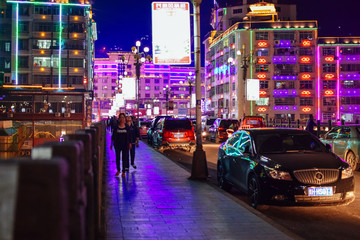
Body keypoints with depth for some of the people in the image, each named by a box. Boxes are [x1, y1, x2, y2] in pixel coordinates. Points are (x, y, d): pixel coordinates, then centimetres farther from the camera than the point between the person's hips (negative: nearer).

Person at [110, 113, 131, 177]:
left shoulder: (127, 127, -1)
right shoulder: (116, 127, -1)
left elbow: (129, 136, 4)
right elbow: (113, 136, 4)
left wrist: (129, 143, 0)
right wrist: (111, 143, 3)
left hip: (125, 145, 0)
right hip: (117, 145, 0)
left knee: (124, 158, 2)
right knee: (117, 158, 7)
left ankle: (123, 171, 11)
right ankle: (118, 170, 25)